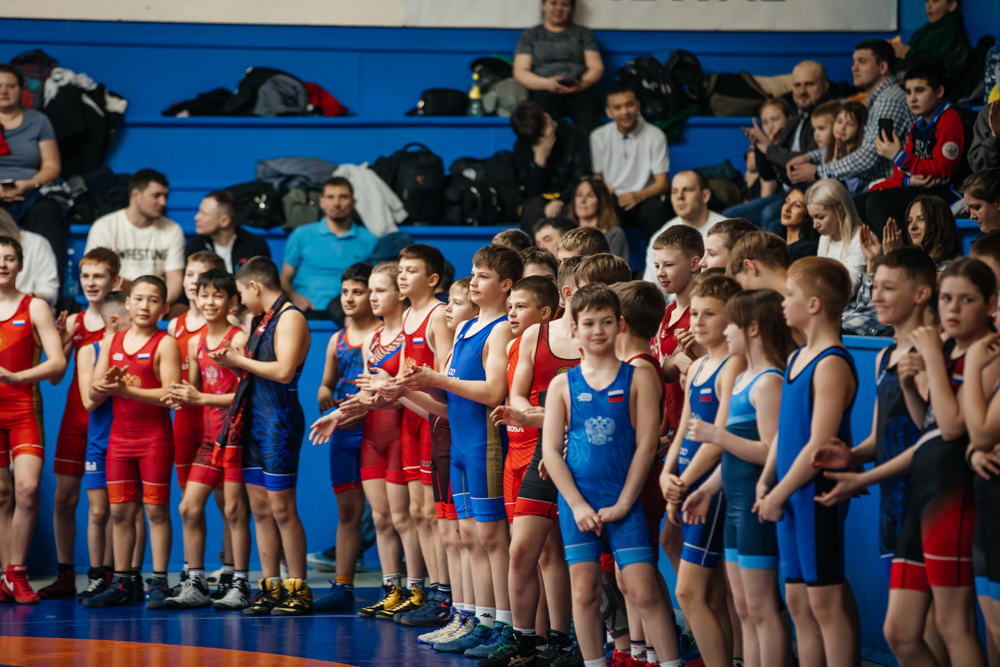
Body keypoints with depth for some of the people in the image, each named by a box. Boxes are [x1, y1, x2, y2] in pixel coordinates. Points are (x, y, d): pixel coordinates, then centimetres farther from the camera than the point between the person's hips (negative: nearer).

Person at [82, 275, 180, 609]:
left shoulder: (165, 344, -5)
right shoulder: (111, 342, 10)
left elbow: (169, 394, -15)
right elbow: (94, 394, 10)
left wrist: (126, 390, -21)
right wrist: (105, 386, -13)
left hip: (155, 435, -5)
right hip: (120, 434, 5)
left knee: (156, 509, -2)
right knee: (120, 511, 7)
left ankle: (158, 583, 3)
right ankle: (121, 584, 13)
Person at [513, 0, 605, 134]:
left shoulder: (582, 33, 25)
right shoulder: (530, 35, 22)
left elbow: (596, 67, 16)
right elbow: (520, 72, 11)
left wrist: (582, 84, -8)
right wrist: (547, 83, -10)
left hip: (579, 90, 1)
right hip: (544, 90, -1)